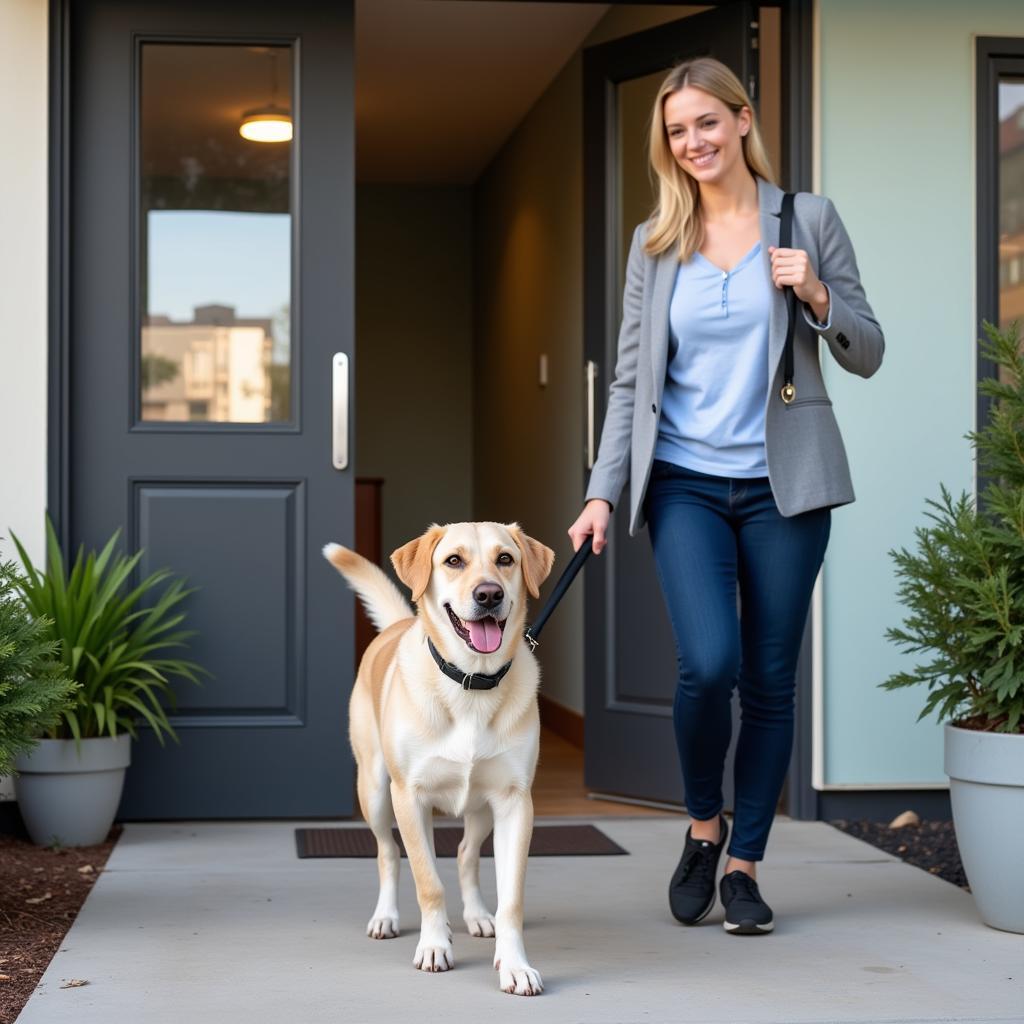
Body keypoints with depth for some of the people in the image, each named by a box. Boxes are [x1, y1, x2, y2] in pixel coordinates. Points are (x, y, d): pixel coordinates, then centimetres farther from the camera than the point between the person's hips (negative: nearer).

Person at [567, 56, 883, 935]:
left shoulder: (809, 220, 3)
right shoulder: (654, 244, 8)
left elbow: (868, 356, 6)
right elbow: (631, 381, 8)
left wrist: (817, 296, -13)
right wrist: (602, 493, 0)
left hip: (784, 483, 0)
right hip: (686, 483, 0)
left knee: (770, 679, 3)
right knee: (709, 663, -17)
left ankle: (743, 864, 17)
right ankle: (703, 826, 10)